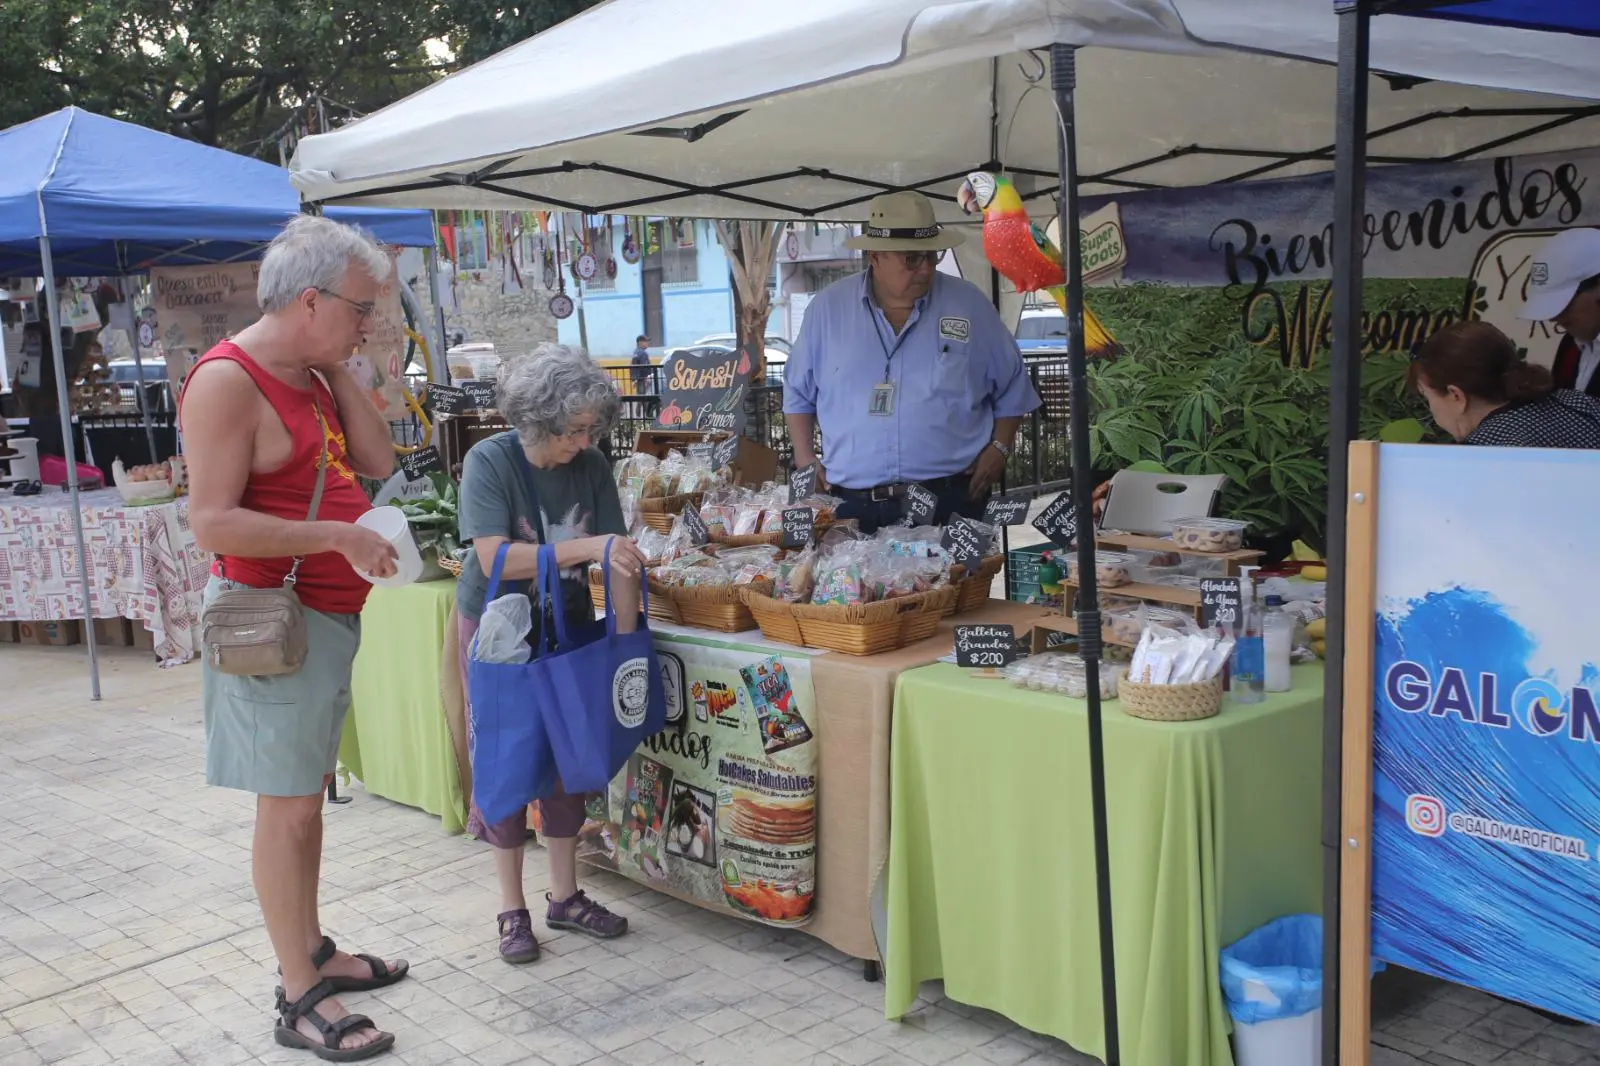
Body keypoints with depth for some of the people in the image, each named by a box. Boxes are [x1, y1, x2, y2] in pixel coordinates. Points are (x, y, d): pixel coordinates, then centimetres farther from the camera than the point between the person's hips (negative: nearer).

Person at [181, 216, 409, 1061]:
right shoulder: (228, 381, -17)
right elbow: (213, 522, -22)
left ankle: (312, 952, 29)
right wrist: (340, 537, -22)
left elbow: (377, 462, 6)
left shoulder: (313, 375, 11)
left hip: (330, 613, 9)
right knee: (287, 806, -3)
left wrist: (339, 371, 1)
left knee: (309, 792, 17)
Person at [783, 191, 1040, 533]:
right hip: (854, 508, 1)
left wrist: (998, 449, 1)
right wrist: (805, 461, 5)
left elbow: (1012, 388, 12)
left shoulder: (970, 306, 3)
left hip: (951, 502, 0)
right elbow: (799, 393, 14)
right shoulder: (827, 308, 4)